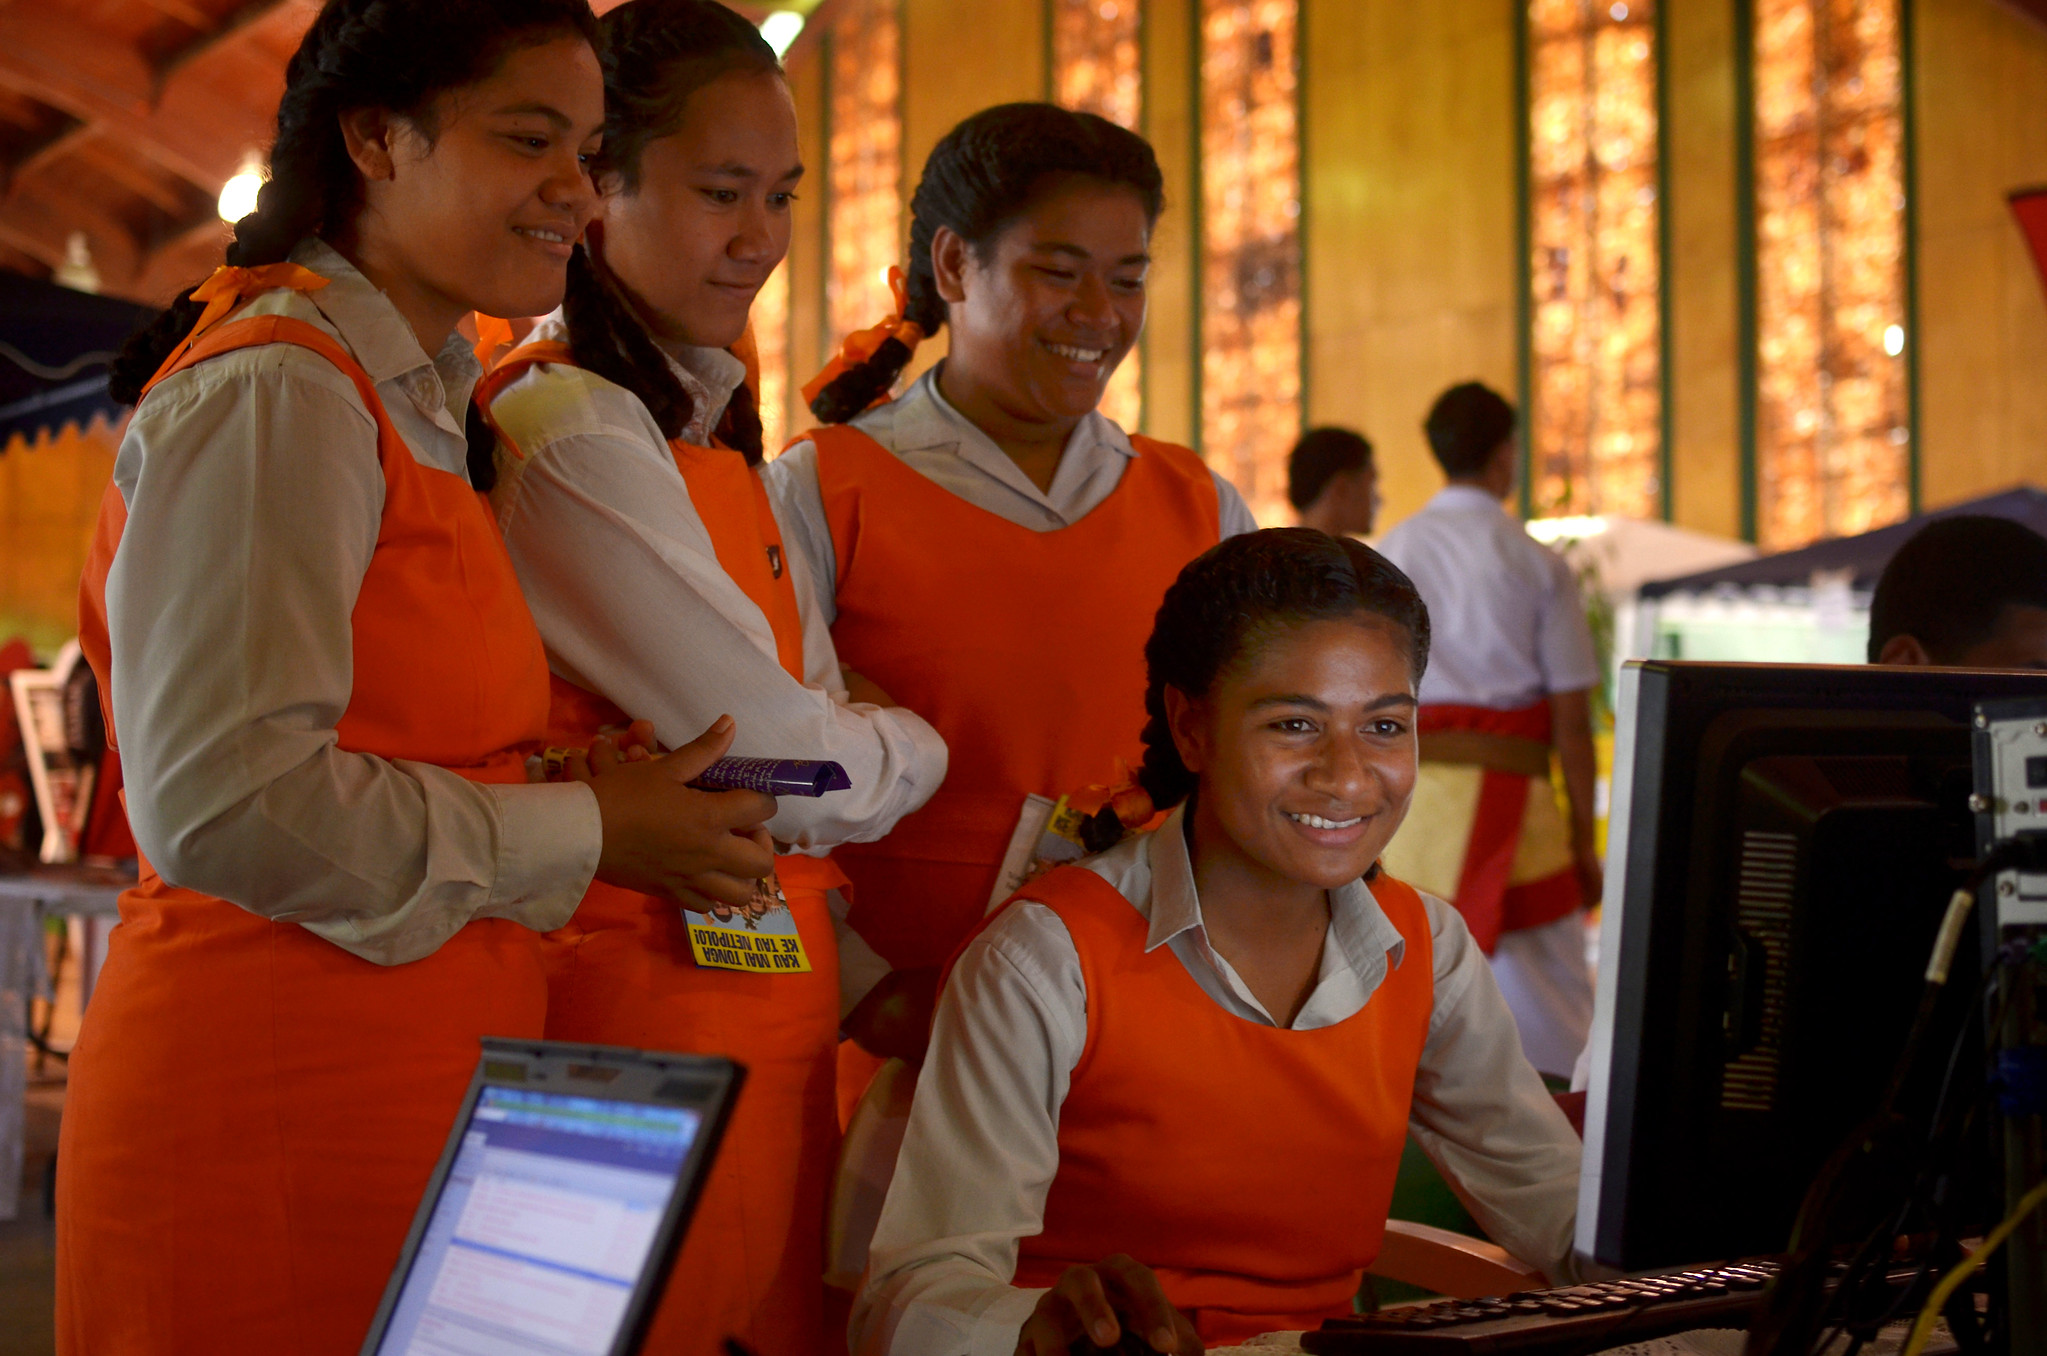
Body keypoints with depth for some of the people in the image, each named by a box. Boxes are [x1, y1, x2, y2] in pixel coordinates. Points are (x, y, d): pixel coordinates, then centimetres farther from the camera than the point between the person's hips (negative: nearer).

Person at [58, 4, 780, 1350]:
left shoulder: (415, 405, 18)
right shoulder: (275, 395, -12)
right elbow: (226, 806, -20)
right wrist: (587, 837, -12)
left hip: (416, 1107, 9)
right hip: (273, 1110, -9)